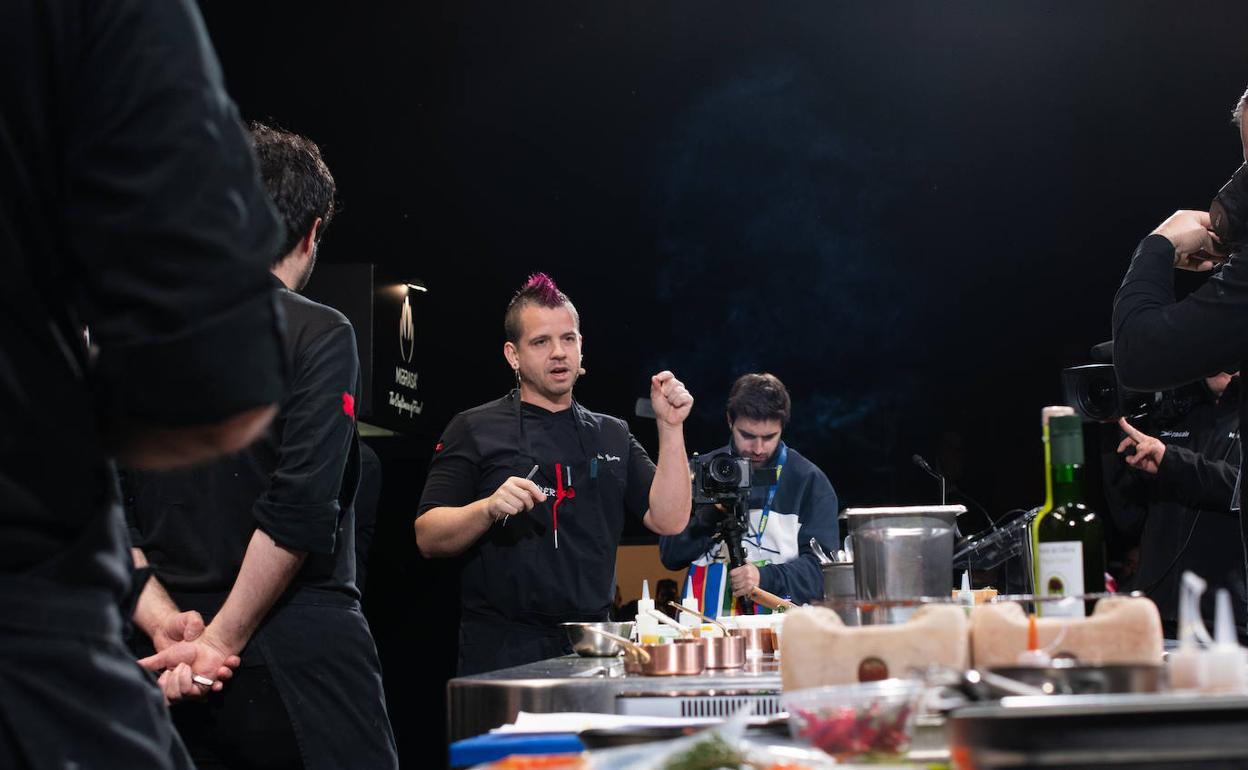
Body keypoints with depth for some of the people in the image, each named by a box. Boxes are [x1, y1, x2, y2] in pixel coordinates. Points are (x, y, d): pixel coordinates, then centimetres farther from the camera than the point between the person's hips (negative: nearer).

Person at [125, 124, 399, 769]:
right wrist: (220, 640, -11)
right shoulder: (317, 334, -6)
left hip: (179, 674, 5)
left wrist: (168, 625, -4)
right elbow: (300, 510, -15)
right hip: (299, 645, -5)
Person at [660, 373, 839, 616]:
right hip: (704, 624, 2)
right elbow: (670, 556, 11)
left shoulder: (810, 481, 6)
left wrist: (765, 577, -15)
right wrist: (708, 518, -7)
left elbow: (821, 566, 1)